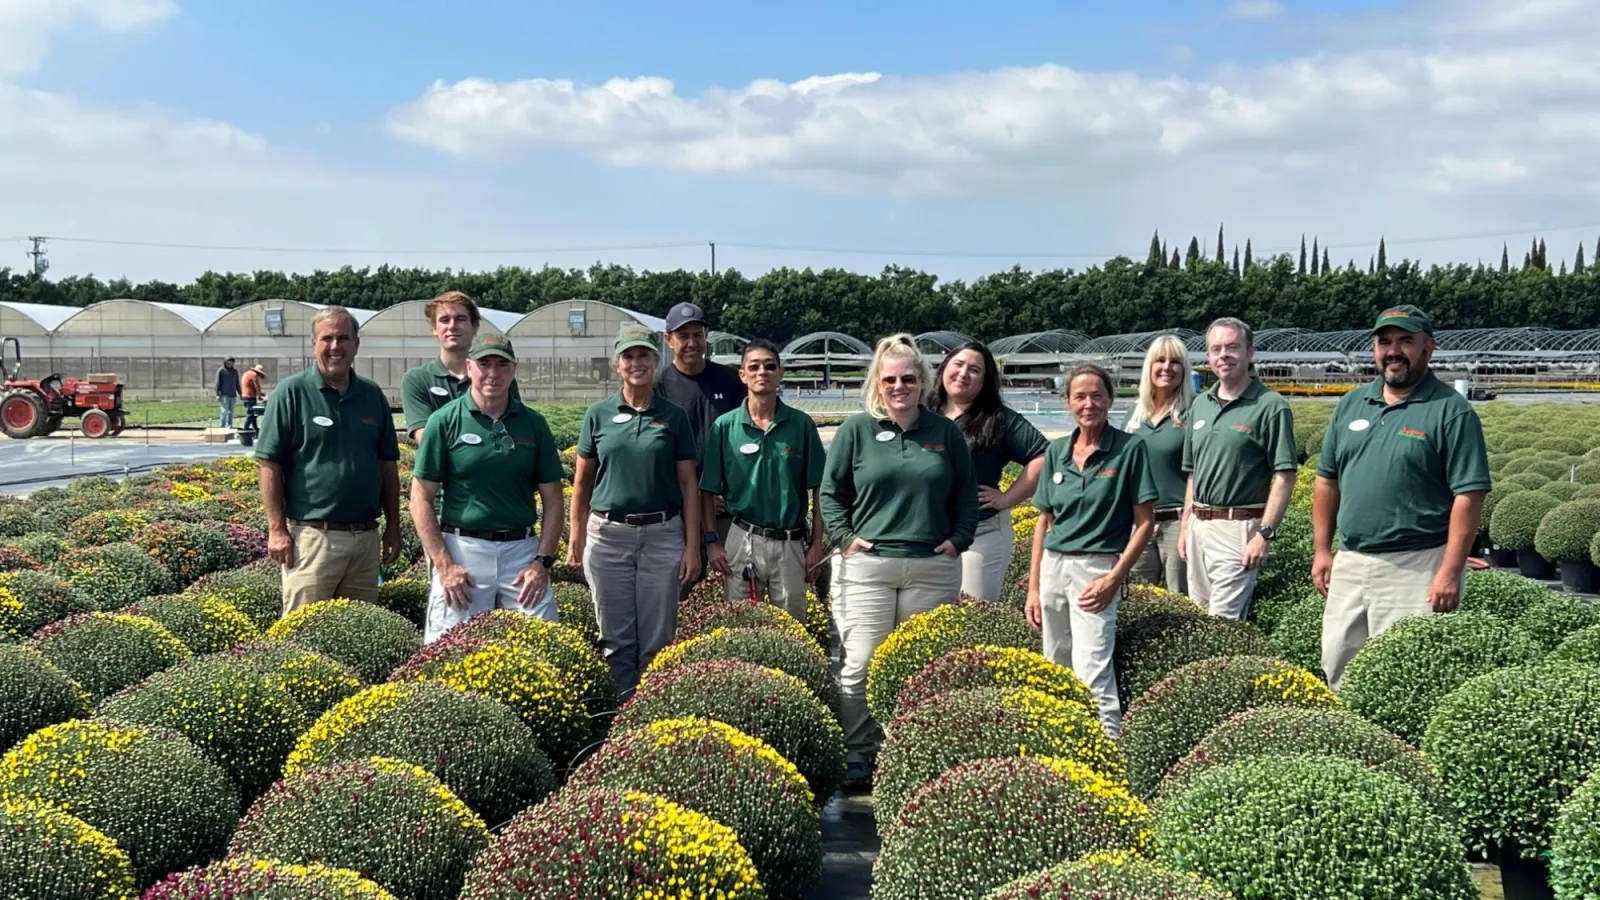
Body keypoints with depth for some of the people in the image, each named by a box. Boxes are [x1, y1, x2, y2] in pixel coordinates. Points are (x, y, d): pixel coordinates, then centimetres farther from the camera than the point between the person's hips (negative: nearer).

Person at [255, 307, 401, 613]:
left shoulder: (373, 395, 9)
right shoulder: (292, 392, -4)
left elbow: (388, 465, 14)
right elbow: (270, 465, -6)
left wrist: (393, 526, 10)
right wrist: (277, 529, -11)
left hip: (366, 537, 5)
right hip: (312, 536, -5)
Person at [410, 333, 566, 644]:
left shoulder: (533, 424, 6)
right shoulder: (445, 421, -2)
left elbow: (552, 499, 8)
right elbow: (421, 497, -3)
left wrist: (543, 561, -3)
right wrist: (444, 565, -10)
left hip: (521, 550, 2)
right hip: (463, 550, -2)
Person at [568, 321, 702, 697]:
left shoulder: (674, 416, 3)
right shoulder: (598, 414, 4)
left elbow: (688, 483, 4)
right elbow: (582, 481, 9)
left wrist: (692, 545, -1)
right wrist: (576, 536, 3)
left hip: (662, 534, 0)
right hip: (608, 534, 0)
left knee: (657, 638, 3)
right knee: (616, 637, 5)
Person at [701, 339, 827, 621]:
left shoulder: (801, 425, 0)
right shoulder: (724, 426, 0)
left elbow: (817, 490, 3)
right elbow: (710, 491, 3)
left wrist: (817, 543, 0)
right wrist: (711, 542, -2)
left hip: (791, 544, 0)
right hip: (742, 541, 0)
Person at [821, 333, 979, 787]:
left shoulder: (946, 432, 9)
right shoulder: (856, 430, 4)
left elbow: (966, 492, 15)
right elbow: (830, 491, 7)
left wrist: (958, 540, 4)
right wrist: (844, 537, -3)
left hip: (933, 567, 2)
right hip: (867, 565, -1)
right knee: (860, 666, -4)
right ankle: (858, 760, 6)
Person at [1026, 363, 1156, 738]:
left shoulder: (1130, 449, -4)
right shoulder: (1056, 451, 9)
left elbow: (1144, 521, -4)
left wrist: (1114, 579, -13)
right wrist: (1033, 587, 9)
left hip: (1097, 568, -5)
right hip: (1053, 566, 5)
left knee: (1092, 673, -14)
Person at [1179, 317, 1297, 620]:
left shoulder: (1271, 406, -8)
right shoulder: (1200, 405, 13)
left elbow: (1284, 477, -12)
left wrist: (1264, 534, -19)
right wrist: (1185, 527, 14)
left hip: (1239, 527, -7)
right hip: (1198, 525, 7)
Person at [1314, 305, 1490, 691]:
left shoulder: (1451, 412, -7)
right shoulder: (1351, 404, 11)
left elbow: (1469, 496, -11)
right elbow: (1327, 481, 15)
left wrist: (1450, 572, -17)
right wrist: (1322, 551, 10)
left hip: (1415, 568, -6)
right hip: (1349, 563, 6)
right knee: (1337, 665, 12)